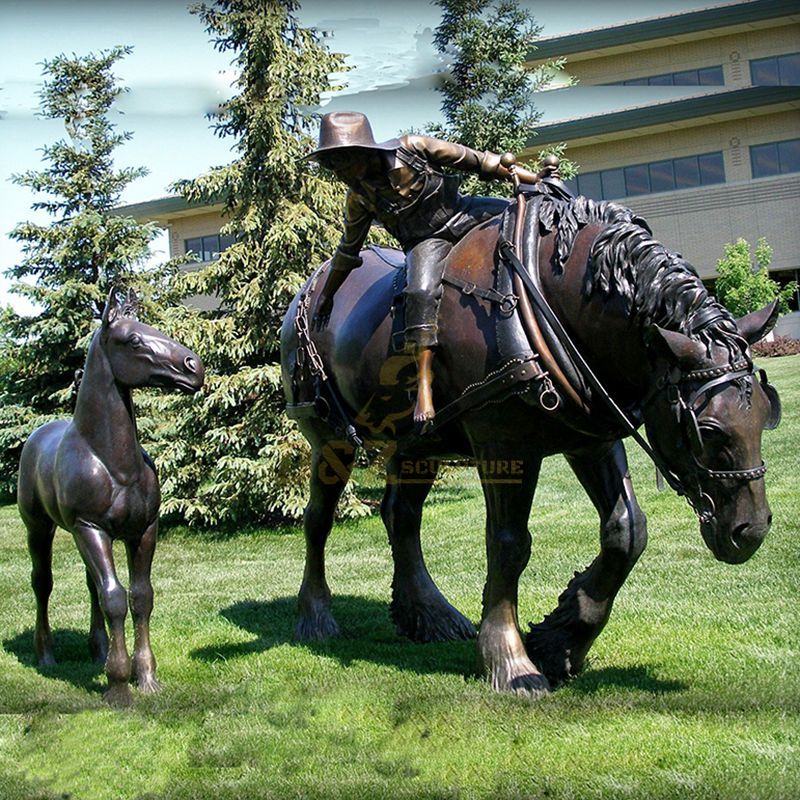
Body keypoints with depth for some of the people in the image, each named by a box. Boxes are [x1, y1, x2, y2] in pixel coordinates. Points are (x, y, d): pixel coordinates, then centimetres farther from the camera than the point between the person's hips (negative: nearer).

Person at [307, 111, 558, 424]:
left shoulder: (411, 148, -14)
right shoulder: (358, 198, -3)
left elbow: (476, 161, -10)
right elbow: (348, 249, 13)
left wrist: (534, 179, -12)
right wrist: (326, 295, 20)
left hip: (464, 213, 1)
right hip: (427, 241, -1)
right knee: (421, 292, -28)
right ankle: (424, 380, -31)